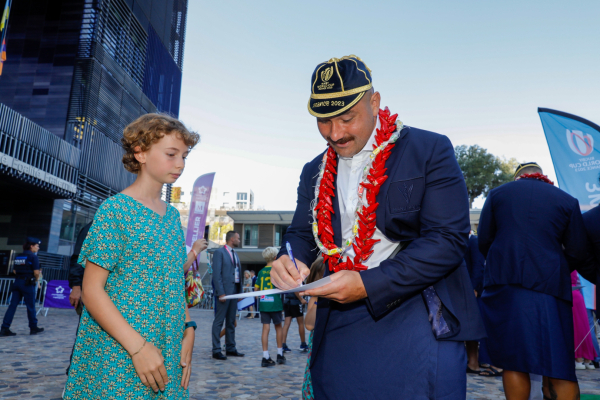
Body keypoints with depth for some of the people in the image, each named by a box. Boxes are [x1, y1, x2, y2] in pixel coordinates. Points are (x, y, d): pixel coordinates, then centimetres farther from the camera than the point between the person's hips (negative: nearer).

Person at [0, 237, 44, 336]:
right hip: (28, 283, -6)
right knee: (30, 306, 4)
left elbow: (14, 271, 14)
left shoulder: (18, 256, 12)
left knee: (13, 305, 6)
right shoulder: (33, 256, -10)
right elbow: (36, 272, -14)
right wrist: (36, 280, 3)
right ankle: (33, 328, 15)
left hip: (17, 282, 6)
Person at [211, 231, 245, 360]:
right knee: (219, 321, -2)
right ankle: (216, 350, 4)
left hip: (234, 291, 8)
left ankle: (230, 348, 21)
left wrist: (240, 291, 11)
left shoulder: (235, 254, 18)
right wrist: (221, 293, -18)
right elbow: (216, 274, -13)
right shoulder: (219, 252, -7)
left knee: (231, 321, 13)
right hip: (224, 291, -8)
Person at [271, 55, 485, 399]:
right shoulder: (315, 173, 11)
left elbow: (448, 239, -13)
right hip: (340, 326, 5)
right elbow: (301, 234, 16)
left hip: (416, 318, -4)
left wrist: (368, 285, -20)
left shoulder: (429, 150, -6)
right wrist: (291, 260, -10)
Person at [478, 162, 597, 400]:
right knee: (559, 365, 5)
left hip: (503, 283, 0)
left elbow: (484, 242, 6)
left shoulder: (497, 194, 9)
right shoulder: (567, 200, 9)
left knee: (513, 362, 6)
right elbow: (578, 254, 5)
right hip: (550, 286, 0)